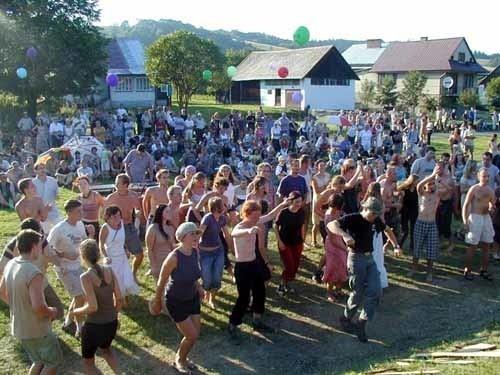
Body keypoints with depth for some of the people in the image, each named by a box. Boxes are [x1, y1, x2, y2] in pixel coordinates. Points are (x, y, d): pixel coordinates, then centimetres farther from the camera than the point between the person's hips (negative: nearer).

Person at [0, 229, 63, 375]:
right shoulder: (34, 273, -30)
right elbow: (38, 307, -33)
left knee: (39, 361, 26)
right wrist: (51, 312, -13)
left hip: (19, 327, 8)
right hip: (37, 330, -8)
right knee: (54, 361, 14)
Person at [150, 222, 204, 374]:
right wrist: (157, 301, -6)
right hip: (176, 301, -6)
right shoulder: (174, 257, -30)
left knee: (196, 333, 14)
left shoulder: (196, 253, -10)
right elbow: (161, 281, -16)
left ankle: (181, 357, 43)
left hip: (192, 298, 6)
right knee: (192, 336, -1)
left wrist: (198, 287, 3)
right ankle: (179, 361, 29)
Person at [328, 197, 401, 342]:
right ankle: (346, 319, 25)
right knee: (358, 293, 1)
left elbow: (387, 230, 24)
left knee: (375, 291, -4)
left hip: (370, 259, 7)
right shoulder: (353, 219, -17)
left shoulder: (375, 220, 4)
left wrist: (396, 246, 12)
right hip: (356, 258, -6)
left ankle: (361, 323, 7)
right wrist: (345, 235, -48)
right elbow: (331, 225, -30)